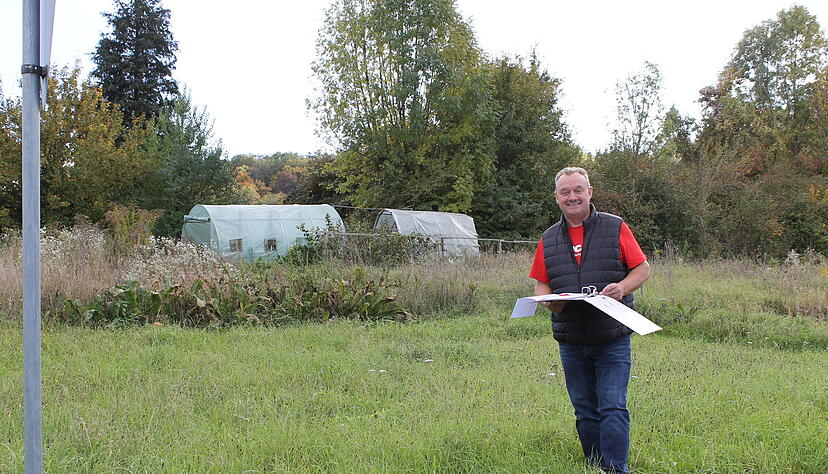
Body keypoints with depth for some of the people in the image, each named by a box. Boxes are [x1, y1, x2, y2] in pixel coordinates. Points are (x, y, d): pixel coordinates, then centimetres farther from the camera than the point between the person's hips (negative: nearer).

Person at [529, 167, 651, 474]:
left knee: (613, 407, -8)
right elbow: (540, 283, 14)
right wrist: (548, 299, -9)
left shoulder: (615, 228, 2)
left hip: (612, 339, -3)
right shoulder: (548, 239, 11)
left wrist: (622, 288, -16)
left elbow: (642, 268, 3)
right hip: (570, 341, 4)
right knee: (585, 411, 11)